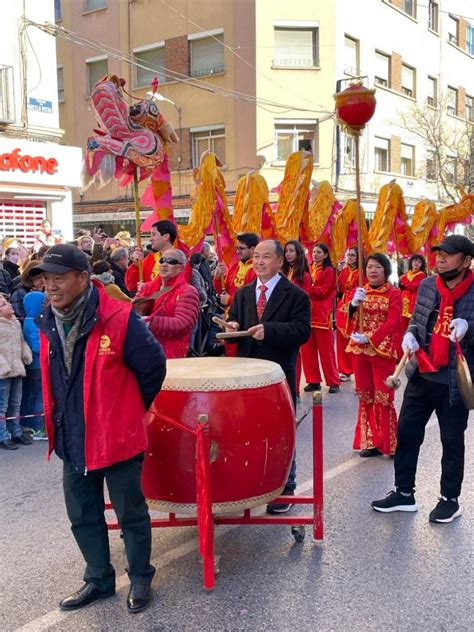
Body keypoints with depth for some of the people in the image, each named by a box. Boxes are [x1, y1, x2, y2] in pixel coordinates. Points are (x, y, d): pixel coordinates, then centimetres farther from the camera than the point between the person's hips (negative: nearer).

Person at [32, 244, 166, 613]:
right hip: (72, 439, 6)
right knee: (83, 515, 19)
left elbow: (153, 366, -10)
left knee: (131, 513, 11)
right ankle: (99, 579, 39)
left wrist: (132, 409, 3)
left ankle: (141, 578, 33)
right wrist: (58, 423, 16)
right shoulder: (47, 323, 0)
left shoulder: (119, 319, -21)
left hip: (117, 436, -6)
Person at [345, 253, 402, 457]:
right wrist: (353, 304, -19)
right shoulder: (357, 291, 10)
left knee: (384, 397, -4)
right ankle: (370, 442, 17)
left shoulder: (394, 294, -2)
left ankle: (389, 444, 6)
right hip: (359, 350, 4)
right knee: (366, 396, 9)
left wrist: (369, 338, -24)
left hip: (383, 350, -4)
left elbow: (392, 323, -14)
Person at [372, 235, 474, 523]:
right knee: (406, 434, 11)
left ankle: (450, 499, 27)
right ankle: (404, 493, 27)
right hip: (421, 376, 5)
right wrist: (410, 334, -4)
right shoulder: (427, 285, 4)